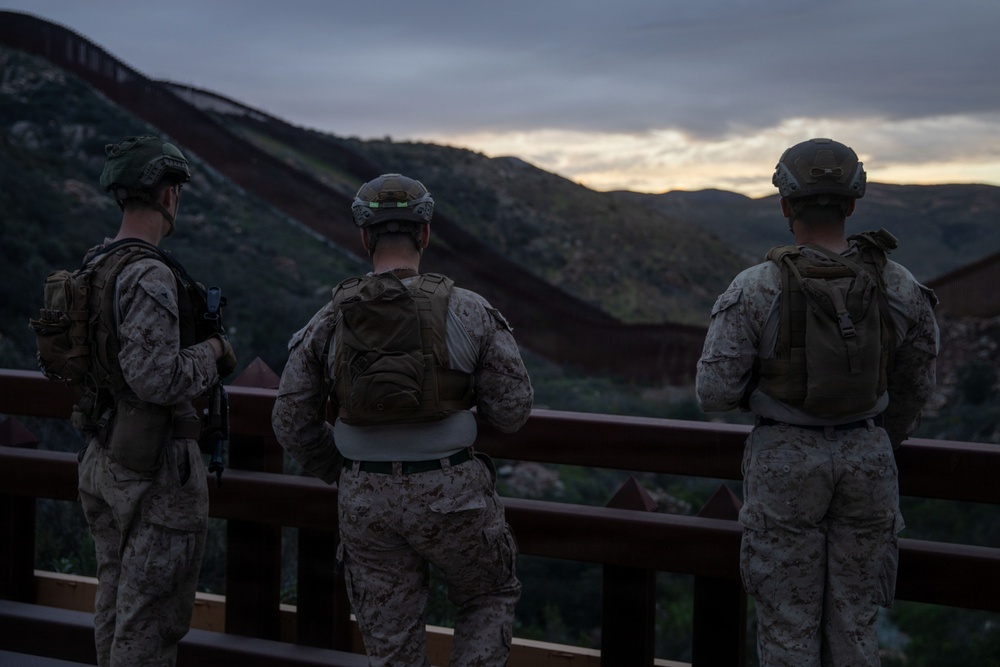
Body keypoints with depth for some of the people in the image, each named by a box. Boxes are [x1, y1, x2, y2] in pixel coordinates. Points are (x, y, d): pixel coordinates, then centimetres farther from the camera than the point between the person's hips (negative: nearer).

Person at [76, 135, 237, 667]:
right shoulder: (149, 276, -21)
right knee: (152, 617, 1)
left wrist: (192, 351, 14)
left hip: (102, 458, 9)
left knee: (115, 600, 19)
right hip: (155, 468, -9)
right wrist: (210, 351, -11)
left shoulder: (94, 265, 8)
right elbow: (156, 379, -27)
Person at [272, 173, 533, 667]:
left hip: (367, 500, 2)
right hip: (451, 496, -2)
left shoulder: (328, 322, -2)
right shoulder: (469, 312, -8)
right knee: (490, 598, 24)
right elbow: (512, 410, -7)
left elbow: (291, 422, 0)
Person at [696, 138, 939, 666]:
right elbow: (914, 388, 8)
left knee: (787, 623, 8)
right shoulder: (896, 286, -4)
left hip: (784, 460, -2)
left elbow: (714, 393, -13)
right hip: (866, 460, 3)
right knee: (853, 622, 13)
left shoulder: (755, 290, -14)